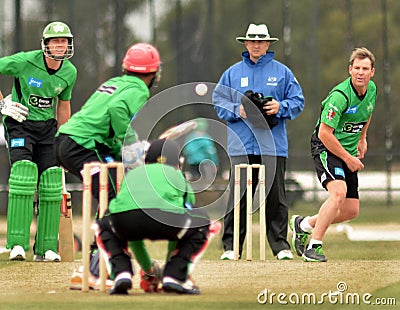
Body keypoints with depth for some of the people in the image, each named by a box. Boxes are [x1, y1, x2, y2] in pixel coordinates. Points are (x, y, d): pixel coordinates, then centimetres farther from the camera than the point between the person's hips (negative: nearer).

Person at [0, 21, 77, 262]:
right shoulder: (25, 62, -18)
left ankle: (46, 248, 7)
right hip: (20, 123, -5)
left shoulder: (69, 72, 0)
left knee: (51, 186, -1)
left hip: (47, 126, 5)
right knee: (24, 176, -21)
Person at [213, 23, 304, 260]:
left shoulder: (282, 72, 10)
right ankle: (231, 246, -1)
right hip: (241, 146, 0)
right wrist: (237, 110, -7)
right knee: (238, 196, -4)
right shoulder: (233, 73, 13)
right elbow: (219, 102, 12)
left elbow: (298, 101, 9)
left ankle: (280, 245, 5)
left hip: (273, 145, 0)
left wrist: (280, 107, -10)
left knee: (276, 196, -1)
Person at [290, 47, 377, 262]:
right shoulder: (340, 96, -24)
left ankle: (304, 224, 27)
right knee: (339, 192, -31)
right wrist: (348, 159, -19)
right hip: (326, 148, -8)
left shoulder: (371, 89, 0)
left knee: (351, 211, 5)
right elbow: (324, 133, -24)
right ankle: (314, 246, -26)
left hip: (349, 152, 8)